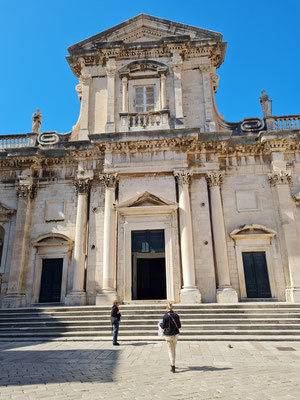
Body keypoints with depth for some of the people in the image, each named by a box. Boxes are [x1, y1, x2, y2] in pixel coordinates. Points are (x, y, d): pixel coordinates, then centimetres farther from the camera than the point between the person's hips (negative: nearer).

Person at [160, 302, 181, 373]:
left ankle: (173, 367, 4)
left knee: (171, 350, 7)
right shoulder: (176, 315, -5)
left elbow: (163, 326, -7)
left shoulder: (165, 316, -14)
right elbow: (179, 326, 0)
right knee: (174, 349, 19)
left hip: (168, 335, -3)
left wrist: (161, 324, 14)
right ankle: (172, 363, 30)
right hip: (175, 334, 3)